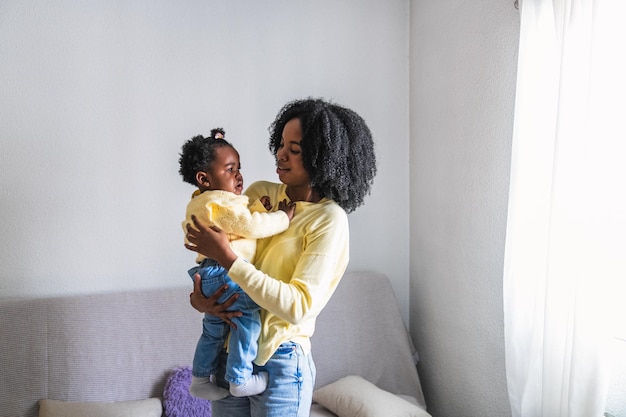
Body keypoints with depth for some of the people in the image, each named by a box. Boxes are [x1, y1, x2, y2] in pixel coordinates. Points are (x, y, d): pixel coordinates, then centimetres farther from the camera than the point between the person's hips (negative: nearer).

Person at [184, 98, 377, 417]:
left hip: (280, 362, -5)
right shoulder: (259, 193, 1)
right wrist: (198, 297, -10)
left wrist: (227, 257, -25)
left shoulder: (329, 219, -15)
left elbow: (300, 306, -22)